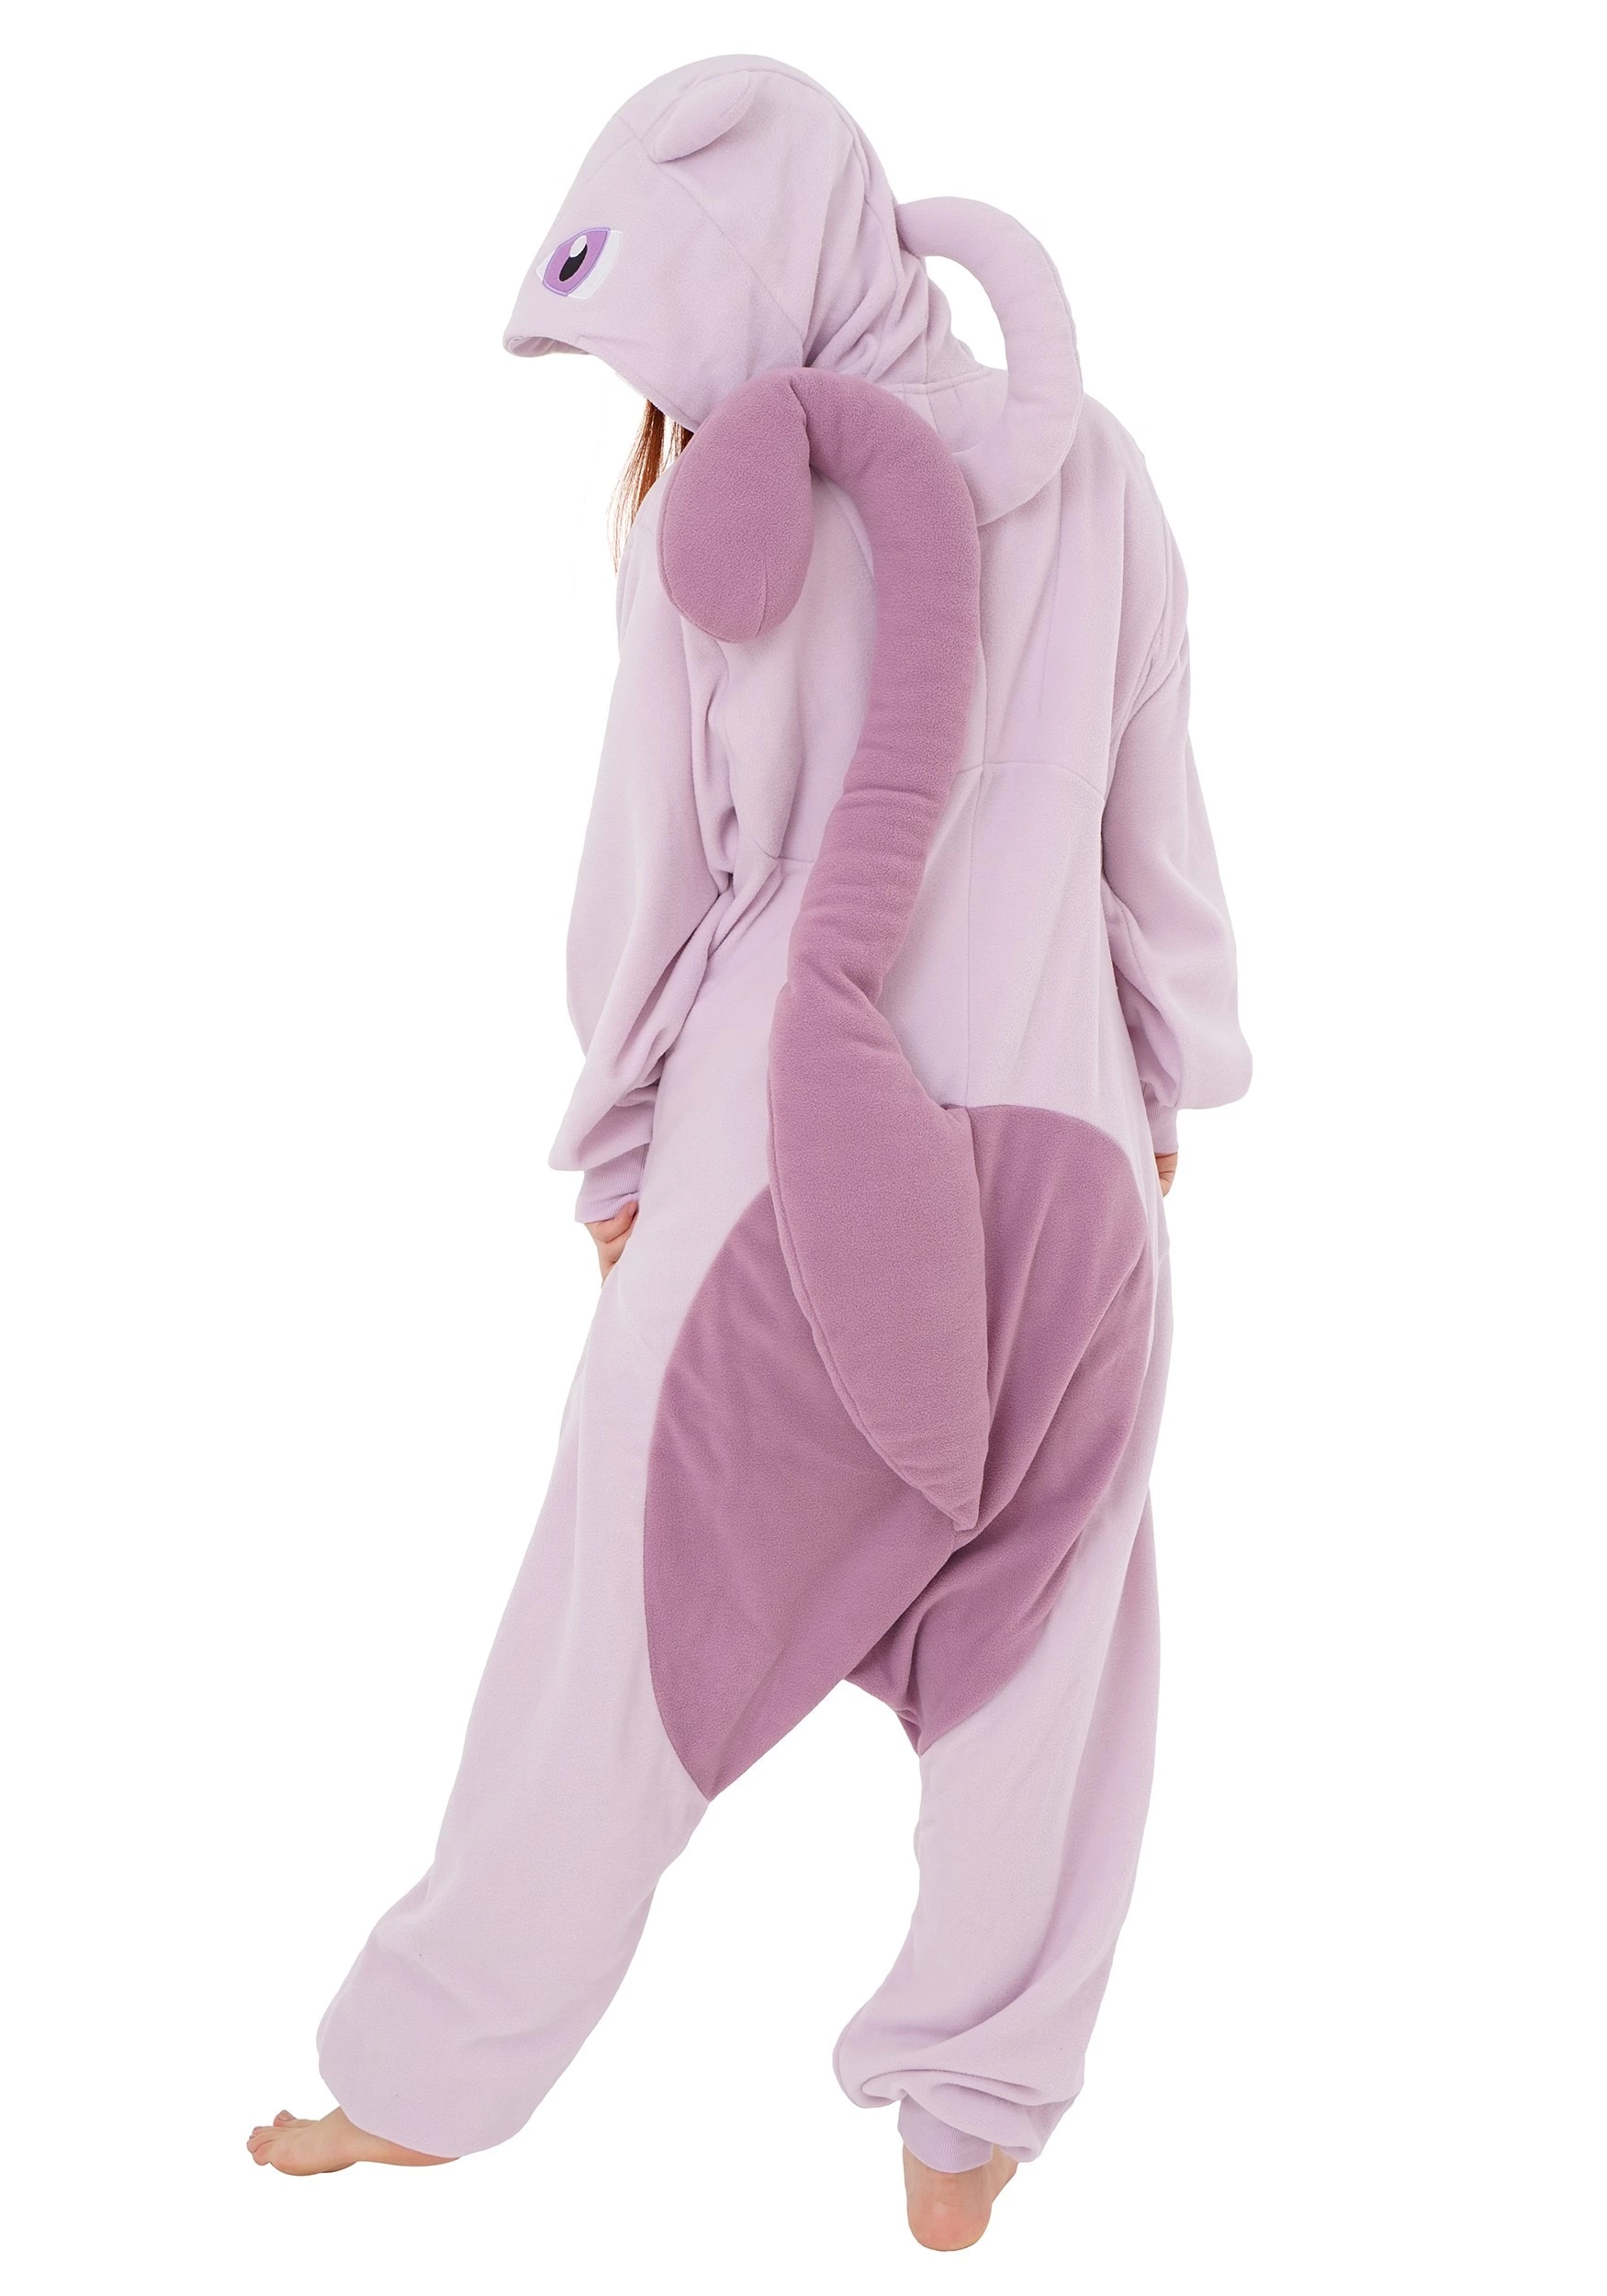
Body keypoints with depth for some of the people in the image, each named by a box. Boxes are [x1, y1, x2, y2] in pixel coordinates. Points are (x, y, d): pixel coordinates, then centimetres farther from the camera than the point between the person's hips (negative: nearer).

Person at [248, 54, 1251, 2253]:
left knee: (624, 1645, 11)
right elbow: (1159, 835, 7)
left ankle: (433, 2074, 28)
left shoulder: (716, 517, -10)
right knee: (1036, 1649, 15)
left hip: (783, 1158, -2)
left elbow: (654, 878, -5)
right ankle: (970, 2122, 28)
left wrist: (616, 1149, 9)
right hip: (1058, 1145, 3)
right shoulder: (1091, 472, -1)